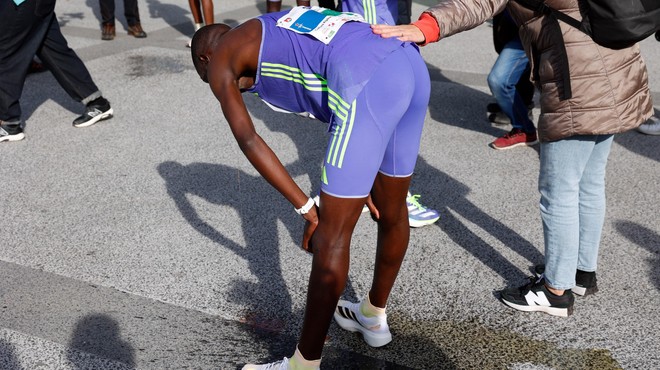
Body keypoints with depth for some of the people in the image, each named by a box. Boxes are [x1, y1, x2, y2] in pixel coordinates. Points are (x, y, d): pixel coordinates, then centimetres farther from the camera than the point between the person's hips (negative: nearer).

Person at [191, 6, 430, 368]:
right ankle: (374, 317, 45)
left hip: (369, 81, -9)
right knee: (392, 212, 22)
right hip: (412, 65, 9)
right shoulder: (284, 32, 38)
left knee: (331, 238, 1)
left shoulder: (219, 58, 18)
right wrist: (365, 184, 32)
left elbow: (248, 141, 4)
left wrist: (305, 206, 6)